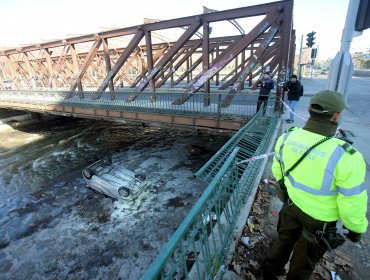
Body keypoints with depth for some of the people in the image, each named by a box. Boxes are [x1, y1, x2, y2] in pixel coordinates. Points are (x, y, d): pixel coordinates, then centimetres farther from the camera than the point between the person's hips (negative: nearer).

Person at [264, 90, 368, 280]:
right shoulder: (345, 157, -35)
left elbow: (278, 170, -1)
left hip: (292, 202, 5)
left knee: (285, 239, 29)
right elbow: (353, 203, -21)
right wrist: (356, 228, -1)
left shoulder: (287, 137, -19)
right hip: (320, 216, -4)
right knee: (307, 254, 23)